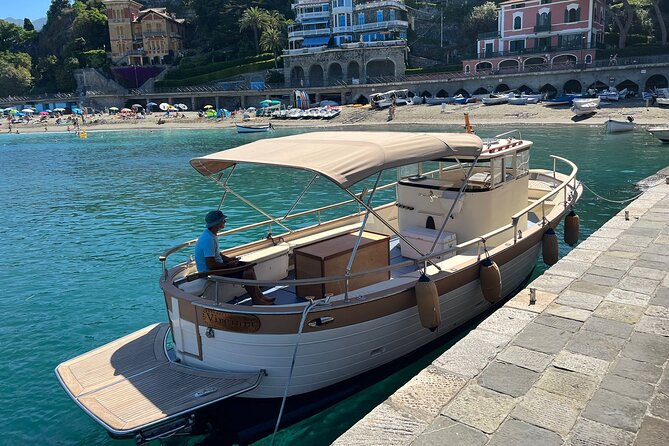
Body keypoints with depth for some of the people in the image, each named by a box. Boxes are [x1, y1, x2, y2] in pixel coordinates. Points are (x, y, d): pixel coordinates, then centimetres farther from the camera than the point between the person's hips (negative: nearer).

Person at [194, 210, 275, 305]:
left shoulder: (211, 234, 4)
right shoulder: (208, 239, -28)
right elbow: (211, 266, -30)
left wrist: (227, 259, 6)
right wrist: (228, 265, -16)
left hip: (217, 264, 11)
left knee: (249, 266, 7)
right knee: (248, 273, -17)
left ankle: (260, 295, 13)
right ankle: (256, 301, 2)